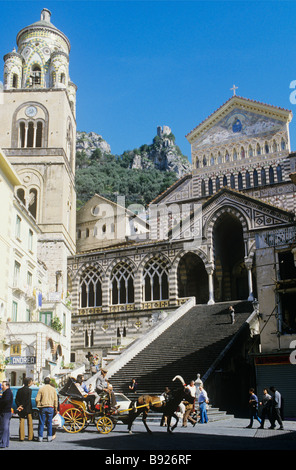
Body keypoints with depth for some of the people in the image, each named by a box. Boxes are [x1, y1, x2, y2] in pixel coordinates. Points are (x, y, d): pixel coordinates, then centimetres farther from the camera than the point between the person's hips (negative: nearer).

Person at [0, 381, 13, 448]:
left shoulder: (8, 392, -12)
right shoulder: (7, 392, 20)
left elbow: (6, 400, -26)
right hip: (8, 412, 10)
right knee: (6, 428, 13)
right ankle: (6, 443, 18)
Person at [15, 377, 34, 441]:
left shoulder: (19, 390, 7)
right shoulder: (29, 390, -10)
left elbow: (16, 400, 2)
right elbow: (28, 400, -17)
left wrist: (19, 406, -6)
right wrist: (23, 406, -10)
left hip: (21, 410, 5)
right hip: (28, 409, -4)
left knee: (21, 422, 8)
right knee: (30, 423, 5)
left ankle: (21, 437, 7)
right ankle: (30, 437, 7)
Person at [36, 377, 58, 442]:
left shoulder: (41, 389, 0)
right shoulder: (53, 389, 4)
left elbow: (37, 399, -4)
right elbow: (55, 399, 3)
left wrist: (39, 406, 9)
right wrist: (56, 408, 9)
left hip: (42, 407, -1)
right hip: (50, 407, 1)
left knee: (41, 423, 4)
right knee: (49, 423, 7)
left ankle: (40, 437, 5)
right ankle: (49, 437, 6)